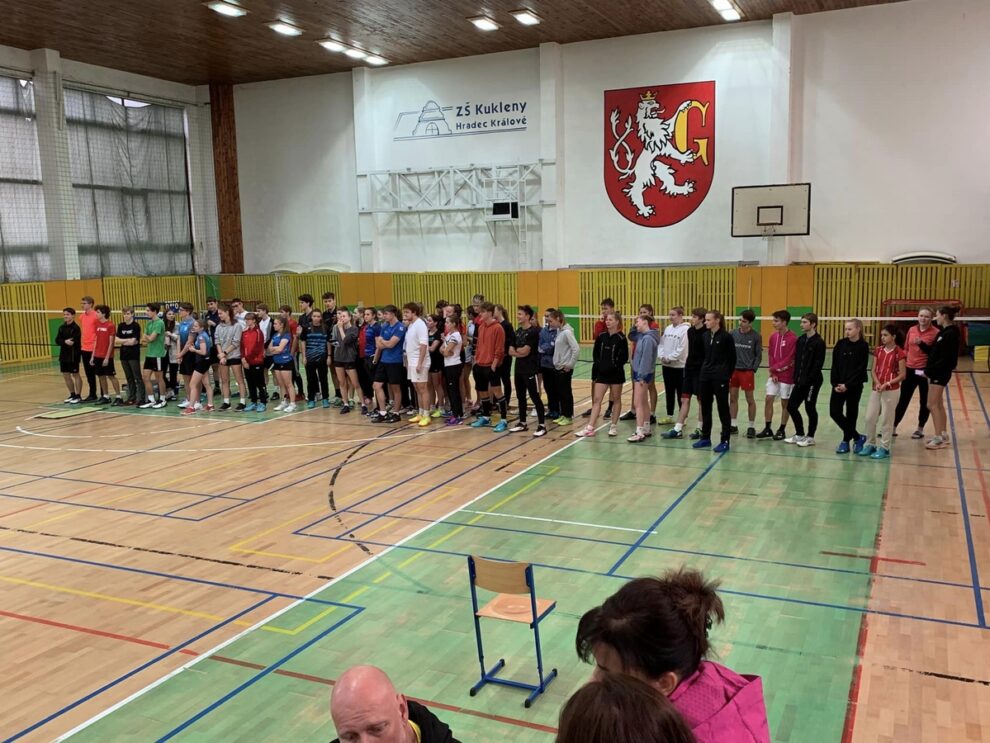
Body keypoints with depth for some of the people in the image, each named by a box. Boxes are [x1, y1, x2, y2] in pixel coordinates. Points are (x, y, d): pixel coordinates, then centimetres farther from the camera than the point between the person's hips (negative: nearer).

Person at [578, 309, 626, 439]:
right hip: (601, 373, 4)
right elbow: (595, 354, 10)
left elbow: (624, 358, -10)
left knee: (616, 399, 9)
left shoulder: (621, 338, -8)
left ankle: (613, 425, 20)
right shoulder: (601, 337, 5)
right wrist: (597, 364, -3)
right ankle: (590, 428, 0)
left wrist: (614, 366, -19)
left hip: (616, 374, -4)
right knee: (596, 399, 1)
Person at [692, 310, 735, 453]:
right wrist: (705, 369, 7)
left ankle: (725, 441, 6)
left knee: (723, 409, 1)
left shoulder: (726, 337, -10)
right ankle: (705, 438, 23)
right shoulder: (705, 336, 7)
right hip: (705, 376, 6)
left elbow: (732, 358, -5)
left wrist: (727, 375, -4)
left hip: (720, 378, -6)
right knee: (705, 408, 12)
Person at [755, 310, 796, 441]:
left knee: (785, 403, 5)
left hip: (786, 375, -6)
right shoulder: (773, 337, 5)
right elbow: (771, 356, 8)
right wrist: (773, 372, -3)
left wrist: (774, 368, -10)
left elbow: (789, 359, -16)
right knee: (768, 399, 1)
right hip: (774, 375, 6)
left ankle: (782, 430, 16)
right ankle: (768, 429, 9)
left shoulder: (792, 338, -15)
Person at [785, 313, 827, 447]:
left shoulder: (819, 342, -12)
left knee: (810, 408, 3)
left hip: (812, 382, -7)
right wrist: (796, 377, 4)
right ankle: (799, 434, 22)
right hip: (800, 381, 7)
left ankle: (810, 437, 16)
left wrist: (808, 379, -18)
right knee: (791, 406, 8)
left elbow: (818, 364, -16)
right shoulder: (800, 340, 9)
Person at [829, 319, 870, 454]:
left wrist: (847, 385, -15)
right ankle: (857, 437, 14)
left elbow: (861, 369, -10)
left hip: (854, 386, -4)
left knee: (851, 414, 5)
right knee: (834, 412, -2)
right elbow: (834, 365, 2)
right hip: (838, 385, 4)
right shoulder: (841, 344, 4)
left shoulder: (863, 346, -6)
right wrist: (835, 384, -7)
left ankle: (846, 441, 20)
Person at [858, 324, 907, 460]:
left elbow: (902, 375, -9)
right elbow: (874, 370, 6)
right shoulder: (878, 350, 7)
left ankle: (884, 448, 10)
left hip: (891, 391, -5)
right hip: (876, 390, 5)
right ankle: (870, 445, 20)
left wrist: (887, 384, -19)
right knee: (870, 418, 7)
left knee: (887, 420, 1)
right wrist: (877, 383, -12)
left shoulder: (899, 353, -8)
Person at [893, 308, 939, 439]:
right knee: (903, 400, 10)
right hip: (910, 369, 5)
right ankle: (893, 427, 16)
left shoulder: (935, 332, -9)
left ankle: (920, 429, 21)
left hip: (925, 371, -5)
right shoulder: (911, 330, 7)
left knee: (925, 402, 9)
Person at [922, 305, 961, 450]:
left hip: (941, 373, -10)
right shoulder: (943, 332, 12)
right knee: (938, 405, 15)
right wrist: (921, 344, 0)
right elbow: (933, 351, 13)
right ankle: (943, 435, 23)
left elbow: (945, 359, -21)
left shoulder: (950, 334, -17)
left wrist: (929, 371, -20)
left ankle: (939, 438, -5)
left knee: (932, 405, -8)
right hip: (937, 373, 10)